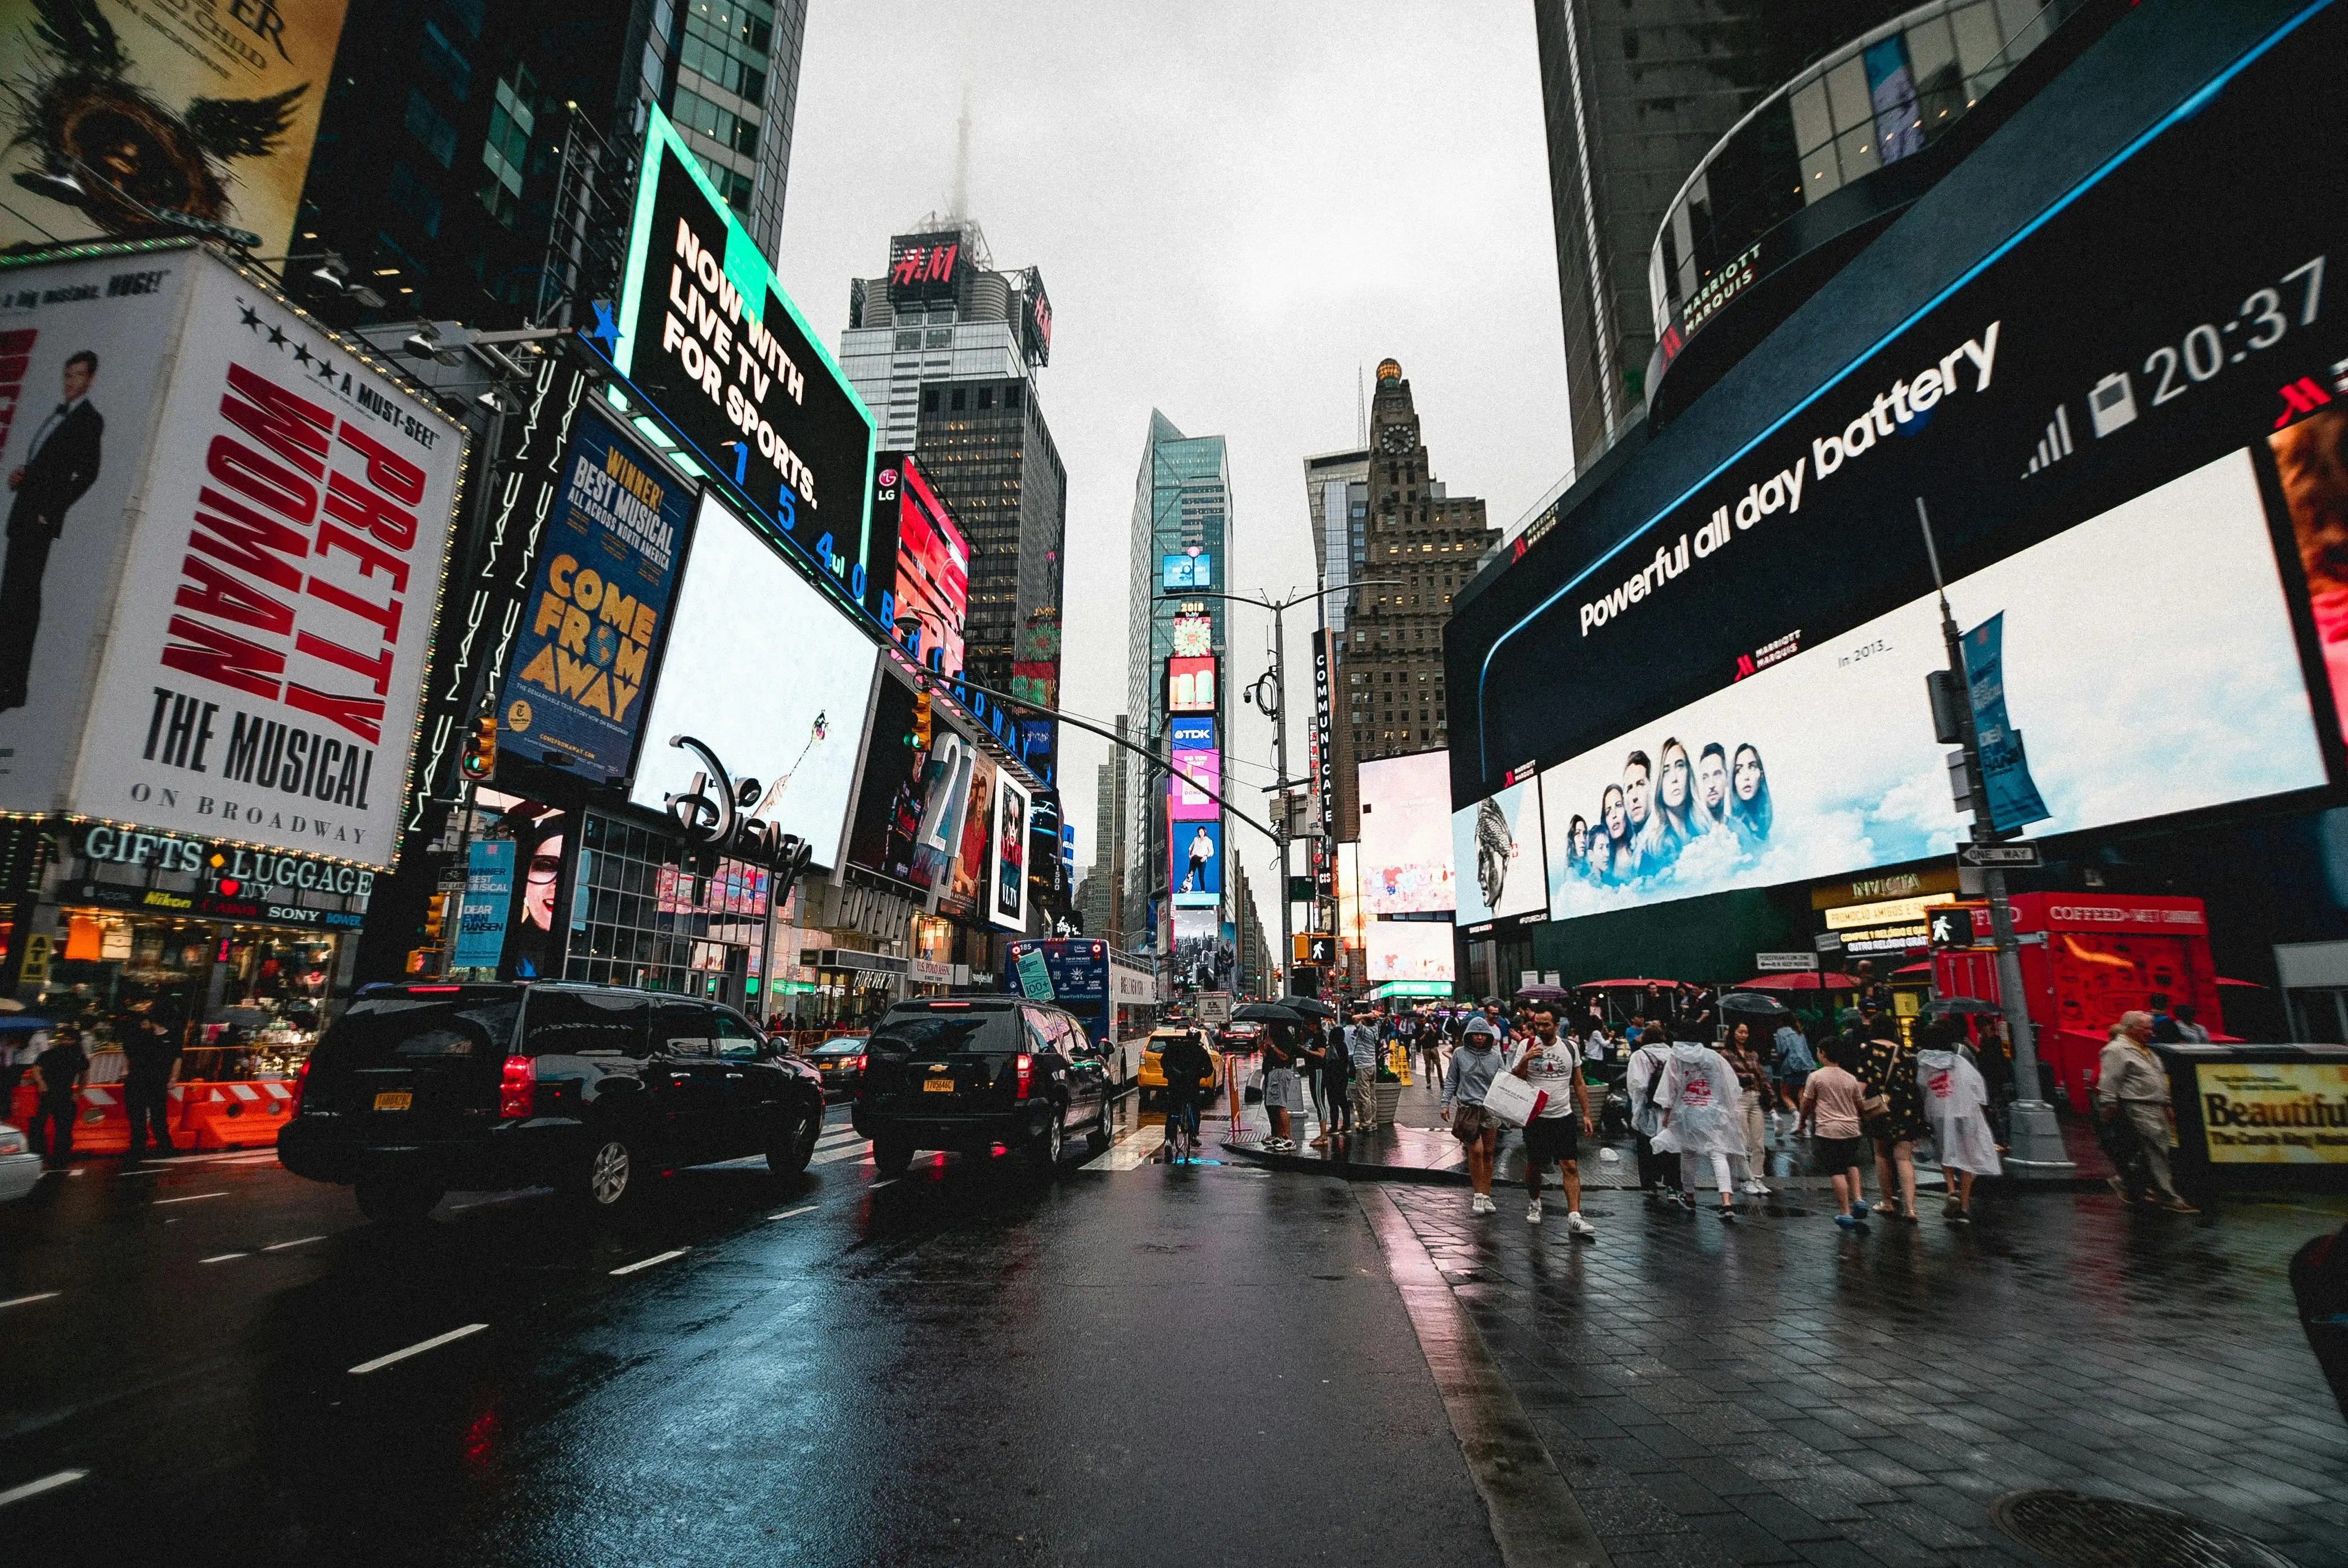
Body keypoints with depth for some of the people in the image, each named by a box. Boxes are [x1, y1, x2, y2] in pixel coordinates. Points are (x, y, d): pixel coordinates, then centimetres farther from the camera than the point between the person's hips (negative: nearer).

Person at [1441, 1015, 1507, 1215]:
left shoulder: (1495, 1056, 3)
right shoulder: (1460, 1054, 0)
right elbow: (1451, 1081, 7)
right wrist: (1445, 1104, 3)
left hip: (1492, 1109, 2)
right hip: (1468, 1108, -2)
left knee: (1488, 1153, 8)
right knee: (1476, 1151, -10)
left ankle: (1486, 1196, 18)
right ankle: (1478, 1196, 4)